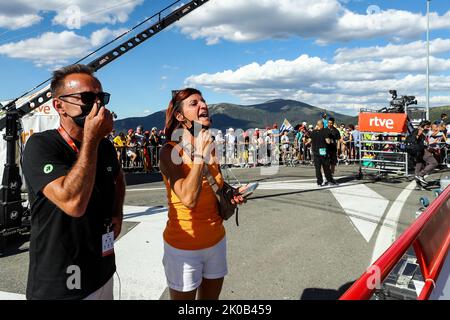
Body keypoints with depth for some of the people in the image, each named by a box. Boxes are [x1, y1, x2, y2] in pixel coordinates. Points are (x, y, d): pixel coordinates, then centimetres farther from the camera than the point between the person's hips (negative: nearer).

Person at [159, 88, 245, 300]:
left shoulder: (209, 147, 2)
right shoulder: (170, 151, -17)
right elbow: (188, 198, -31)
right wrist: (199, 155, -26)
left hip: (216, 240, 6)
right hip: (185, 245, -6)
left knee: (211, 296, 21)